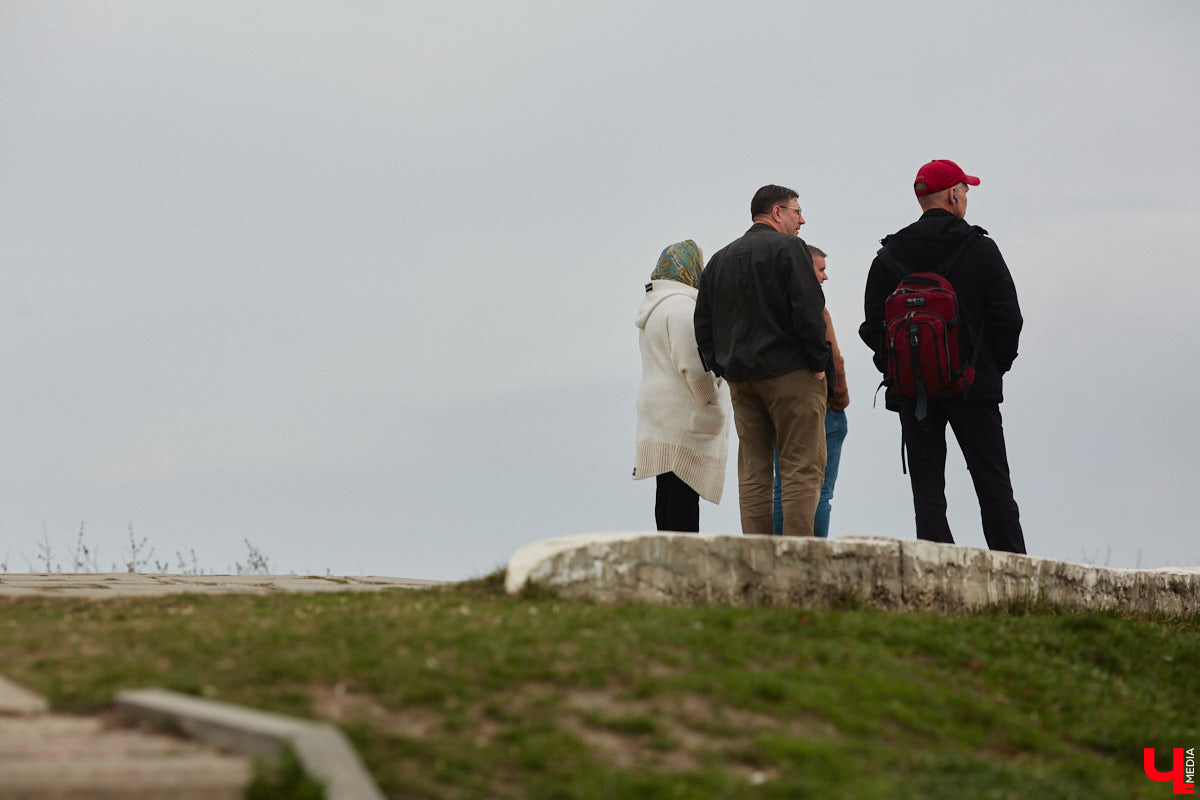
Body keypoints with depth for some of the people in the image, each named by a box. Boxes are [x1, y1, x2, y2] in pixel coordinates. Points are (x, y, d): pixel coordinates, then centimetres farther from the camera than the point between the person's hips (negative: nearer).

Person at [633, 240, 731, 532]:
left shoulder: (654, 306, 21)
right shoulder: (681, 305, -12)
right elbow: (692, 365, -20)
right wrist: (712, 401, -10)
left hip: (659, 414, 10)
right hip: (683, 415, -10)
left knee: (668, 491, 8)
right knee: (684, 491, -12)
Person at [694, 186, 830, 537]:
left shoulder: (720, 259, 18)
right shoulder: (788, 248, -4)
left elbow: (703, 325, 17)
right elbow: (808, 310, -14)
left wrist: (723, 368, 16)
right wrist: (819, 362, -6)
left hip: (740, 376, 6)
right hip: (791, 375, -6)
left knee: (753, 471, 7)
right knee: (802, 468, -7)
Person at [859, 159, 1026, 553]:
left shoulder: (889, 255, 3)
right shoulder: (980, 248, -3)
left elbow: (872, 327, 2)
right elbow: (1008, 317, -4)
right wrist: (996, 366, 9)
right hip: (974, 386, -1)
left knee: (927, 488, 2)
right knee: (993, 484, 6)